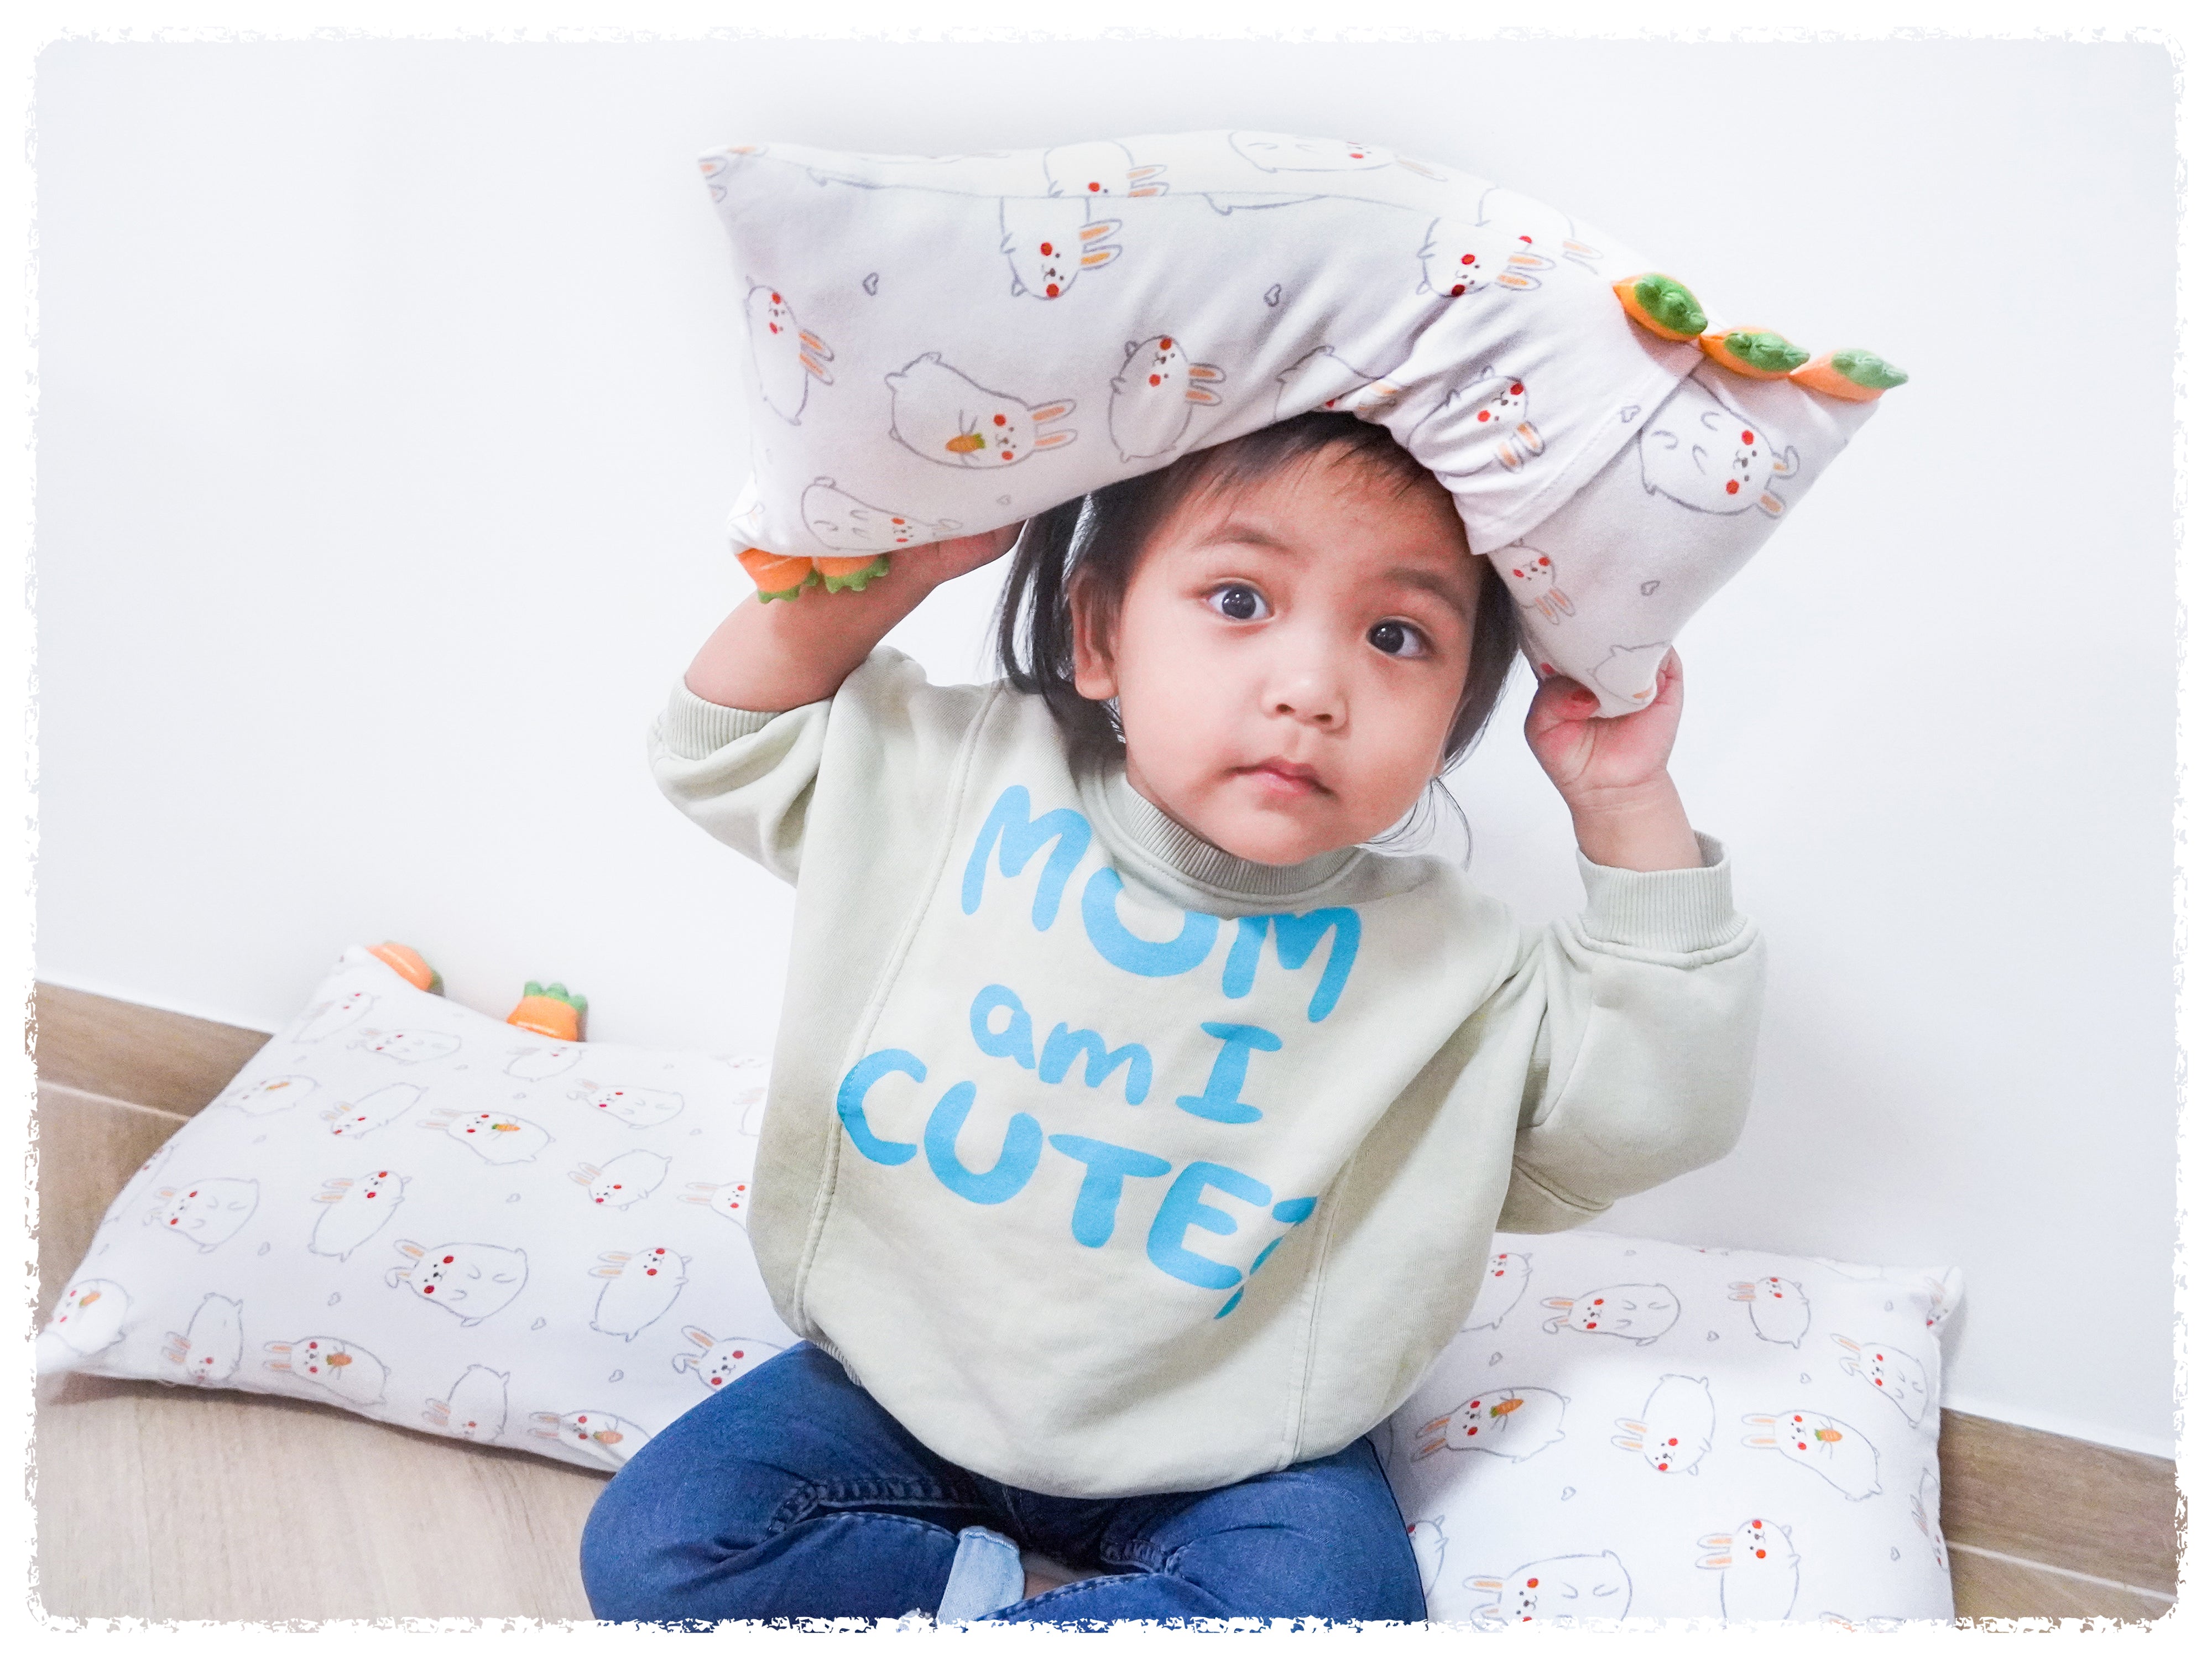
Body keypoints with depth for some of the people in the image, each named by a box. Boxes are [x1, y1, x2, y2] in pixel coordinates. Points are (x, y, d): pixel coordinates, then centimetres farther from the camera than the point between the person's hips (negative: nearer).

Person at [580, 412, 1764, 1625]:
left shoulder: (1440, 956, -11)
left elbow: (1660, 1110, -11)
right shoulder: (961, 783, -9)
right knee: (652, 1547, -10)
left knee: (1337, 1596, -27)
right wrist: (901, 561, -12)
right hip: (905, 1382, 1)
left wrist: (1627, 803, -18)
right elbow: (723, 744, 3)